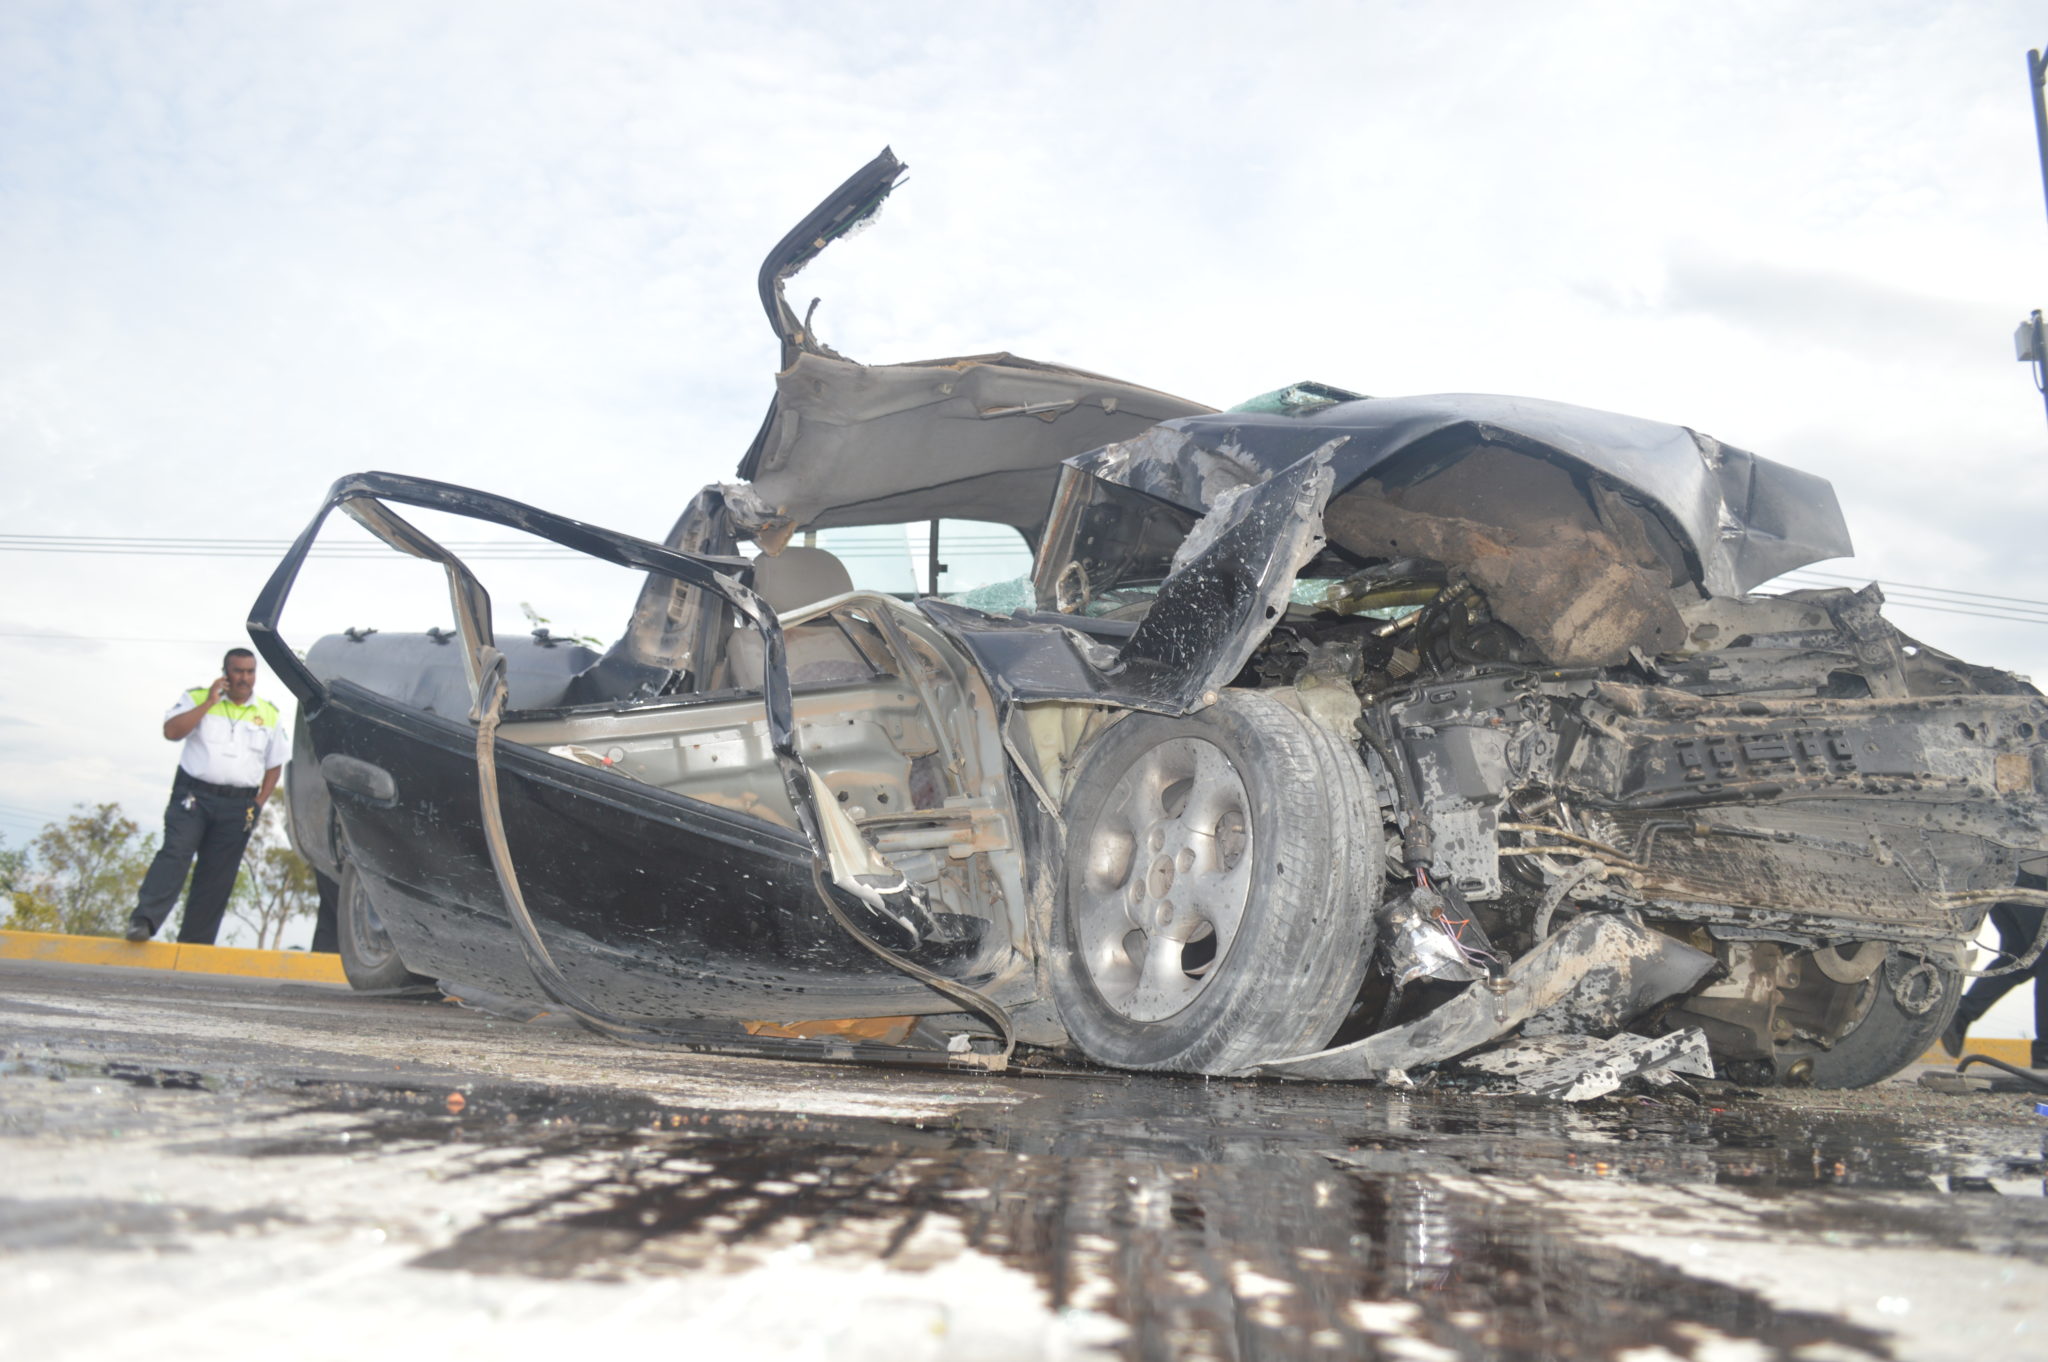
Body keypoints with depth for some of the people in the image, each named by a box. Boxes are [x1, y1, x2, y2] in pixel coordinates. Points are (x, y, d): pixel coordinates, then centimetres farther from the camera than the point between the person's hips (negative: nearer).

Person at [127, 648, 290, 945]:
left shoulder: (269, 714, 12)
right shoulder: (198, 698, 7)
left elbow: (275, 765, 15)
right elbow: (171, 731, -9)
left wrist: (259, 804, 5)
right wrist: (209, 702, -11)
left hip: (237, 806, 2)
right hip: (193, 795, -2)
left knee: (217, 878, 1)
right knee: (175, 854, -20)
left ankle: (194, 946, 4)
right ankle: (143, 921, -26)